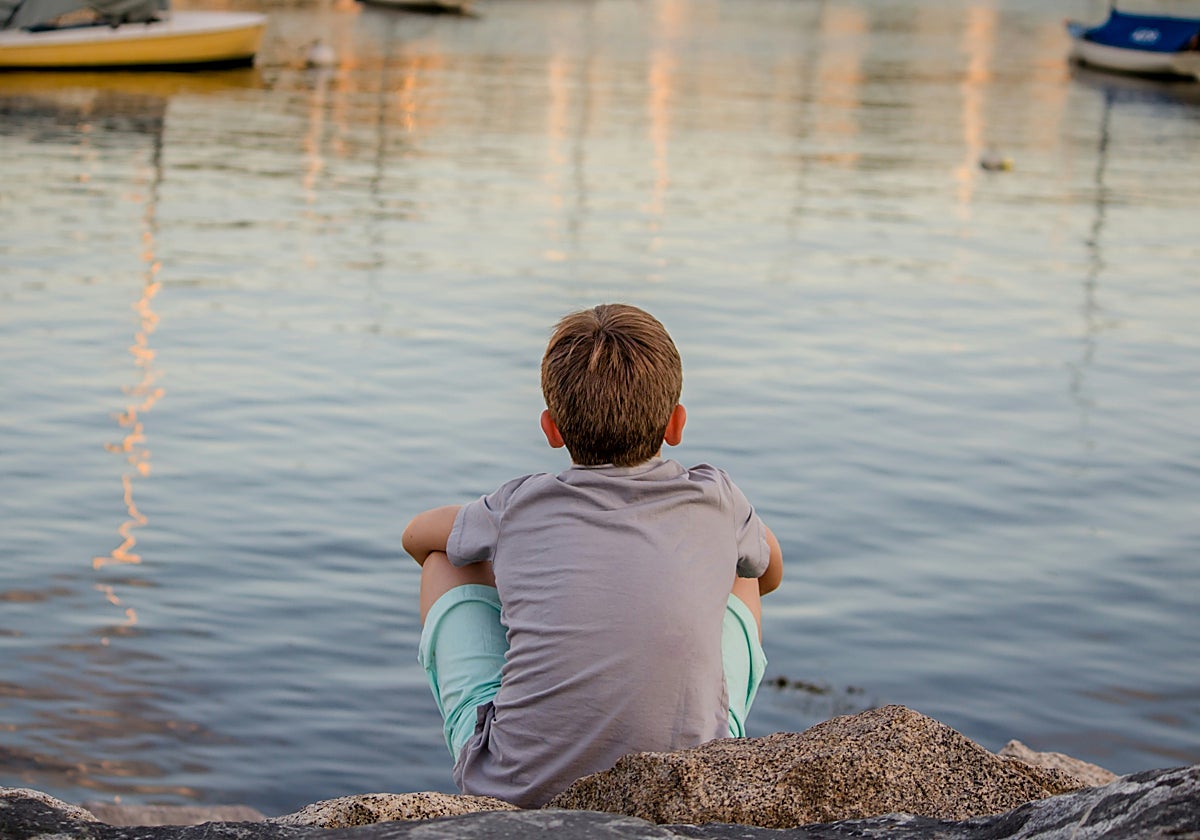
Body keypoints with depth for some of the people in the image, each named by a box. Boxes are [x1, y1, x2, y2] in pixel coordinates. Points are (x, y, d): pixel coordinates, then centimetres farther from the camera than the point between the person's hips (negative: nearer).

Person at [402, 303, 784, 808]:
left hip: (513, 791, -1)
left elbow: (417, 534, 26)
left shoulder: (521, 508, 2)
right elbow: (771, 572, 28)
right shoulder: (716, 502, 2)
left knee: (443, 559, 22)